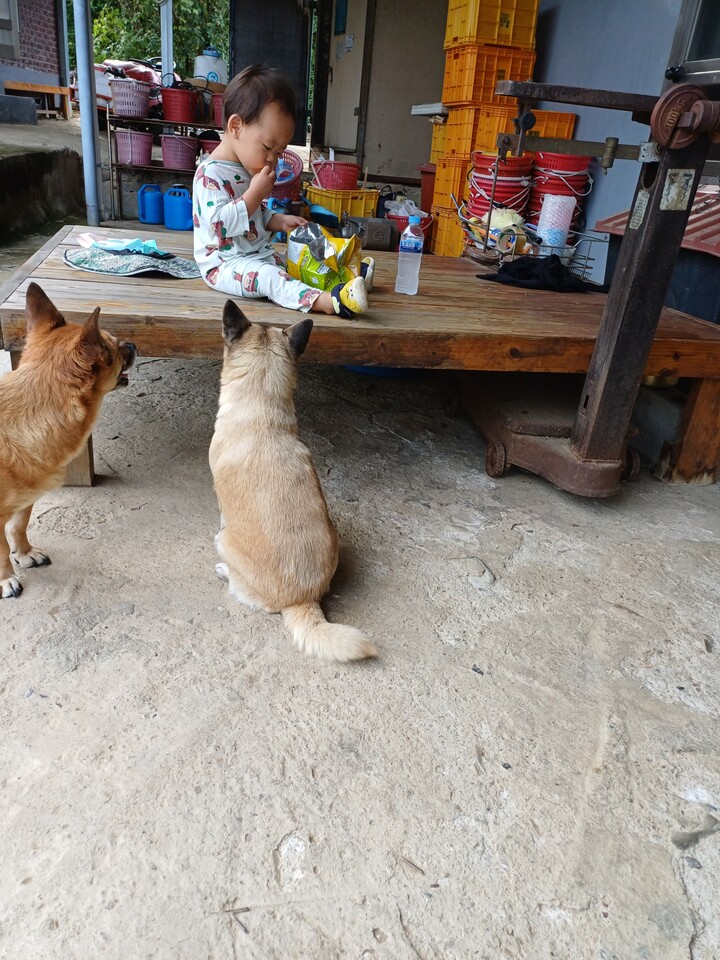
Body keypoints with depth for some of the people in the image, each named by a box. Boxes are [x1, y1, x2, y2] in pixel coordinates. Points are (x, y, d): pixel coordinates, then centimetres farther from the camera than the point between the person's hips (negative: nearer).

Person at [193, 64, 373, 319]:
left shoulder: (248, 171, 17)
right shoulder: (210, 173, -16)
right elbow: (219, 223, -27)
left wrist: (280, 221, 8)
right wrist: (255, 194, -23)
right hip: (224, 265, -12)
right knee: (270, 277, -33)